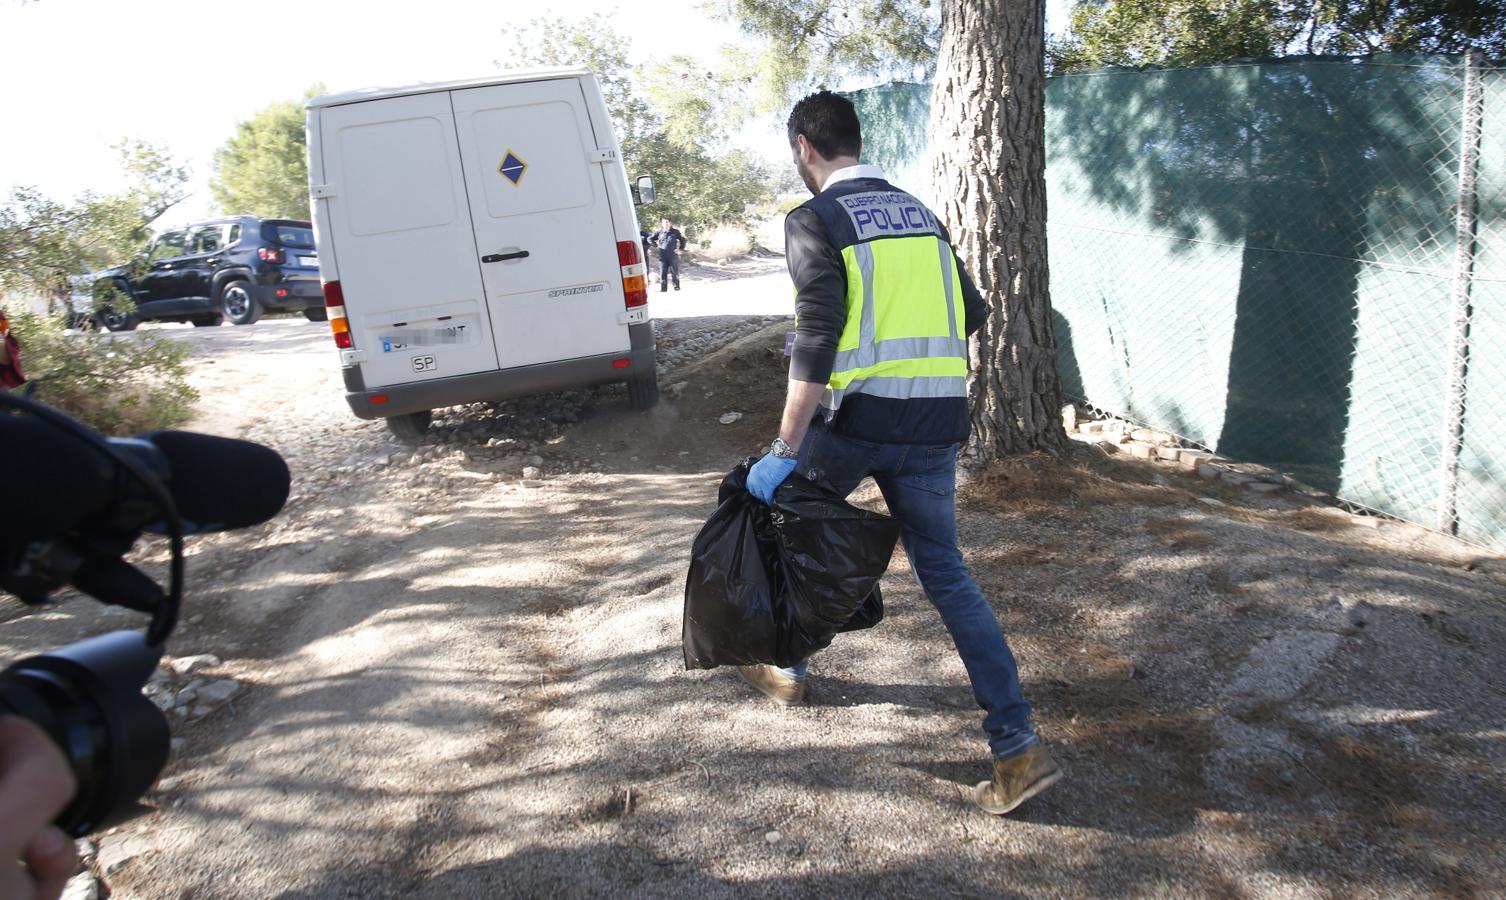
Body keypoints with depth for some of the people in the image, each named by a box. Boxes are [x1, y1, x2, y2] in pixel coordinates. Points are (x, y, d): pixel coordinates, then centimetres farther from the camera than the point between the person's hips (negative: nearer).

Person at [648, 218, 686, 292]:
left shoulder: (675, 232, 4)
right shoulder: (659, 232, 7)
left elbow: (683, 240, 13)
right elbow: (650, 238, 18)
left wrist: (680, 248, 3)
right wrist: (655, 245, 7)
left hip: (673, 255, -1)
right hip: (662, 256, 2)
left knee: (675, 272, 0)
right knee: (662, 273, 1)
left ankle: (677, 287, 8)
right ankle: (663, 288, 6)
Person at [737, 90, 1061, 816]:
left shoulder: (815, 220, -5)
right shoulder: (919, 213, 15)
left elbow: (818, 335, -18)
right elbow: (971, 313, 16)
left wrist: (784, 451, -18)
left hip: (853, 420, -5)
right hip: (935, 426, 6)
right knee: (945, 571, 10)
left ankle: (787, 671, 38)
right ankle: (1018, 748, 6)